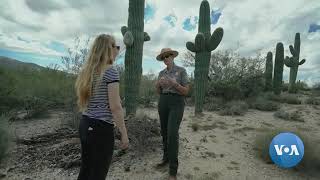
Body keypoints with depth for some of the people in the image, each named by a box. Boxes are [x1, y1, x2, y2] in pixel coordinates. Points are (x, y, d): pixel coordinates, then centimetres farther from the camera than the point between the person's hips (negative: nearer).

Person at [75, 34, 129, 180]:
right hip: (101, 128, -8)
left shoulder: (86, 70, 10)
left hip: (85, 124, 8)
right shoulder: (111, 71, -14)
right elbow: (115, 107, -18)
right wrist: (124, 133, -11)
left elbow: (82, 102, 15)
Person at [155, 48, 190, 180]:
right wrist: (158, 84, -9)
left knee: (172, 133, -16)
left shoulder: (181, 70, -3)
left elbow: (186, 91, -6)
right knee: (164, 132, 11)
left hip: (177, 103, -5)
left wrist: (174, 83, -22)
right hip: (163, 102, 6)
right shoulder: (161, 73, 12)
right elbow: (159, 91, 13)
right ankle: (166, 158, 31)